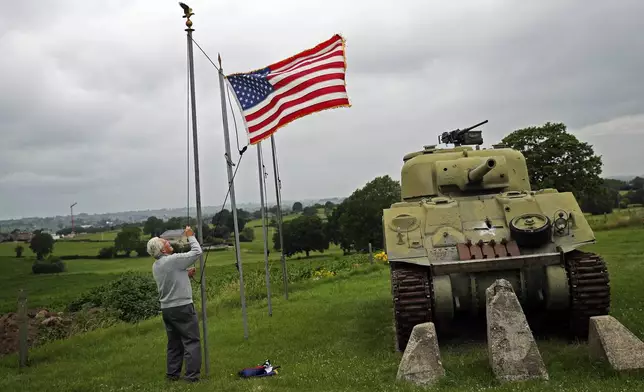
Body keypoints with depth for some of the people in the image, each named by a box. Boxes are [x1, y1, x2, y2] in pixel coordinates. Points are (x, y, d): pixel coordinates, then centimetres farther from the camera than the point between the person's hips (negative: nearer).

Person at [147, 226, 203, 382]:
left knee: (174, 343, 16)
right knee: (191, 341, -2)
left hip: (167, 309, 8)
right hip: (182, 307, -8)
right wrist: (190, 236, 3)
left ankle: (172, 373, 20)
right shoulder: (173, 260, -16)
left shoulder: (156, 266, 11)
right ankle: (192, 374, -3)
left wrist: (186, 274, 13)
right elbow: (197, 252, -8)